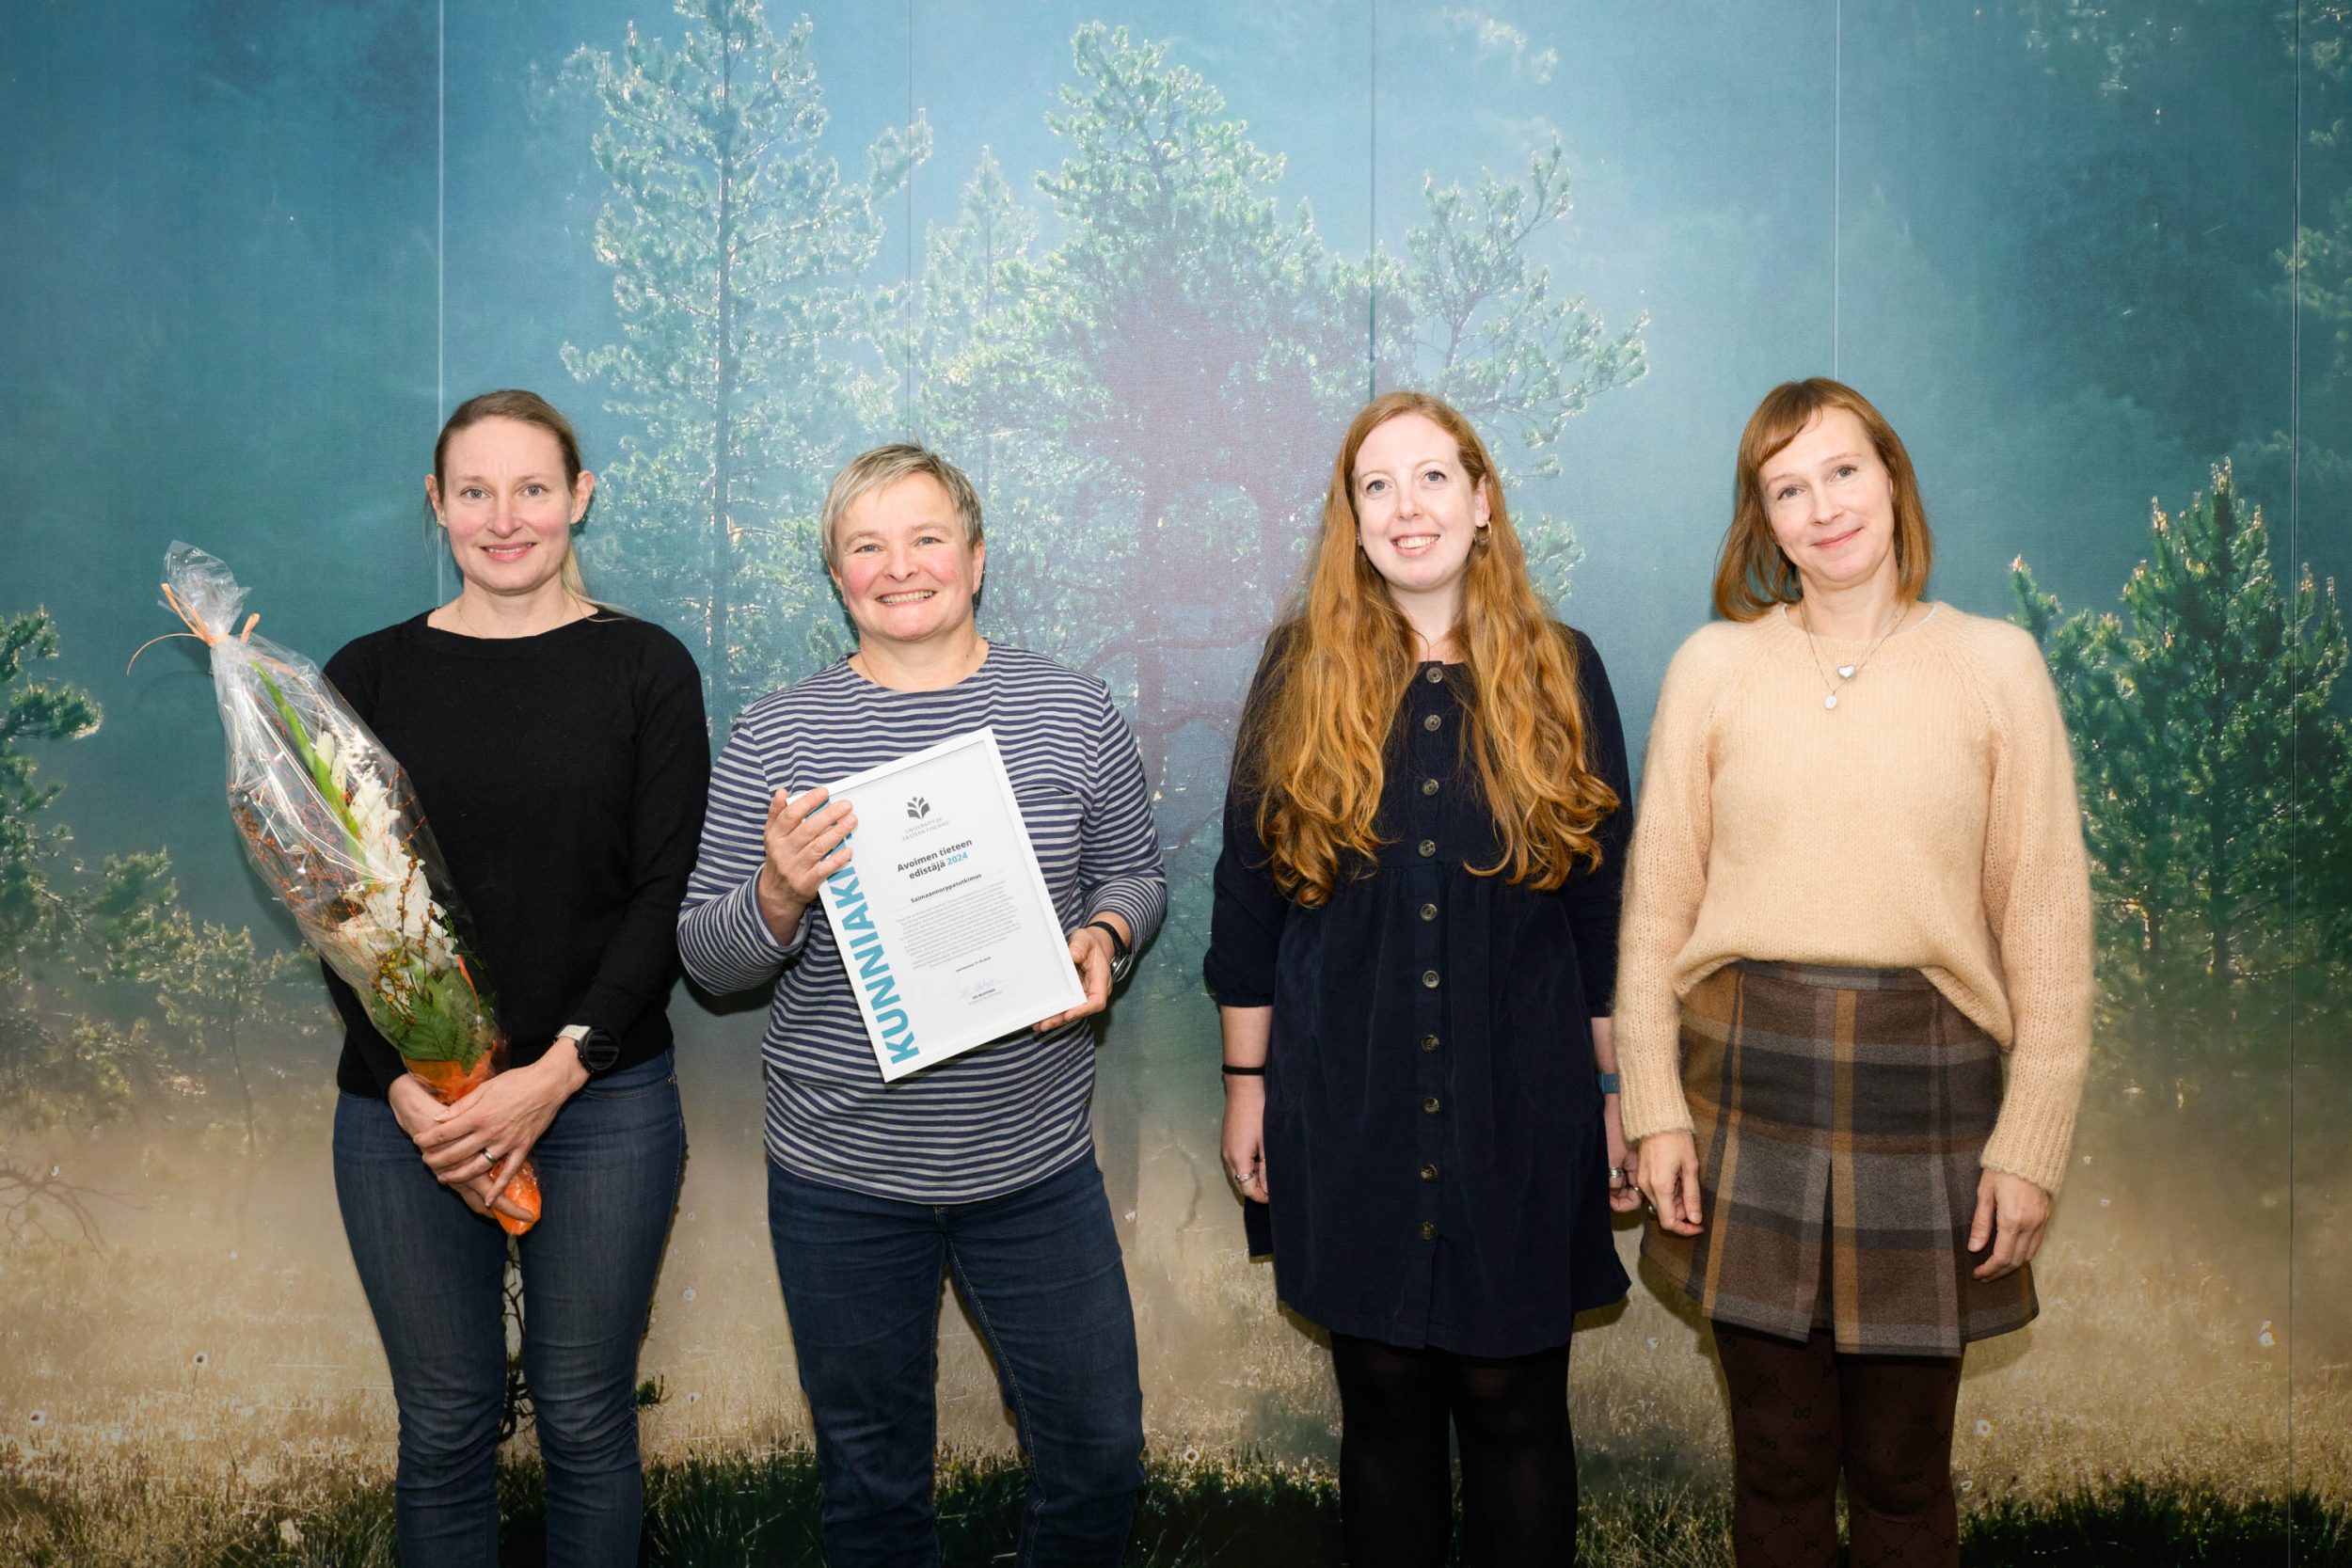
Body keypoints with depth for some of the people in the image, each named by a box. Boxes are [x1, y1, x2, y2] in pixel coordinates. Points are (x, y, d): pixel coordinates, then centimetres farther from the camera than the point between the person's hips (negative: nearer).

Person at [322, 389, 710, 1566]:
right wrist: (408, 1087, -12)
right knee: (444, 1425, 10)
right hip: (407, 1107, 2)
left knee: (586, 1419, 9)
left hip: (604, 1099, -1)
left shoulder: (644, 668, 1)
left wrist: (557, 1070, -15)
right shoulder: (369, 676, 5)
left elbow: (667, 889, -5)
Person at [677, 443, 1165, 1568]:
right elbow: (706, 958, -1)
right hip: (840, 1177, 0)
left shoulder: (1073, 715, -1)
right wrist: (779, 895, -22)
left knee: (1099, 1456, 13)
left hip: (1038, 1168, 1)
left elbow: (1135, 878, 9)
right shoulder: (773, 738, -3)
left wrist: (1102, 939, -12)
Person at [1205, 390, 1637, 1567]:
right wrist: (1245, 1086, 4)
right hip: (1349, 1108, 0)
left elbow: (1605, 900, 6)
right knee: (1385, 1399, 10)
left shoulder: (1559, 673, 3)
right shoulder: (1302, 673, 2)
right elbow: (1248, 895, 5)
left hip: (1524, 1106, 0)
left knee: (1511, 1403, 6)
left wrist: (1619, 1093, 5)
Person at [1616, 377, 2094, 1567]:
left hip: (1925, 1080, 0)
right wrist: (1655, 1111, -1)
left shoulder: (1995, 666, 2)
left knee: (1901, 1471, 9)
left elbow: (2048, 928, 1)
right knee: (1779, 1459, 11)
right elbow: (1654, 909, 4)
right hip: (1749, 1079, 1)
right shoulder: (1713, 667, 4)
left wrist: (2030, 1145, -2)